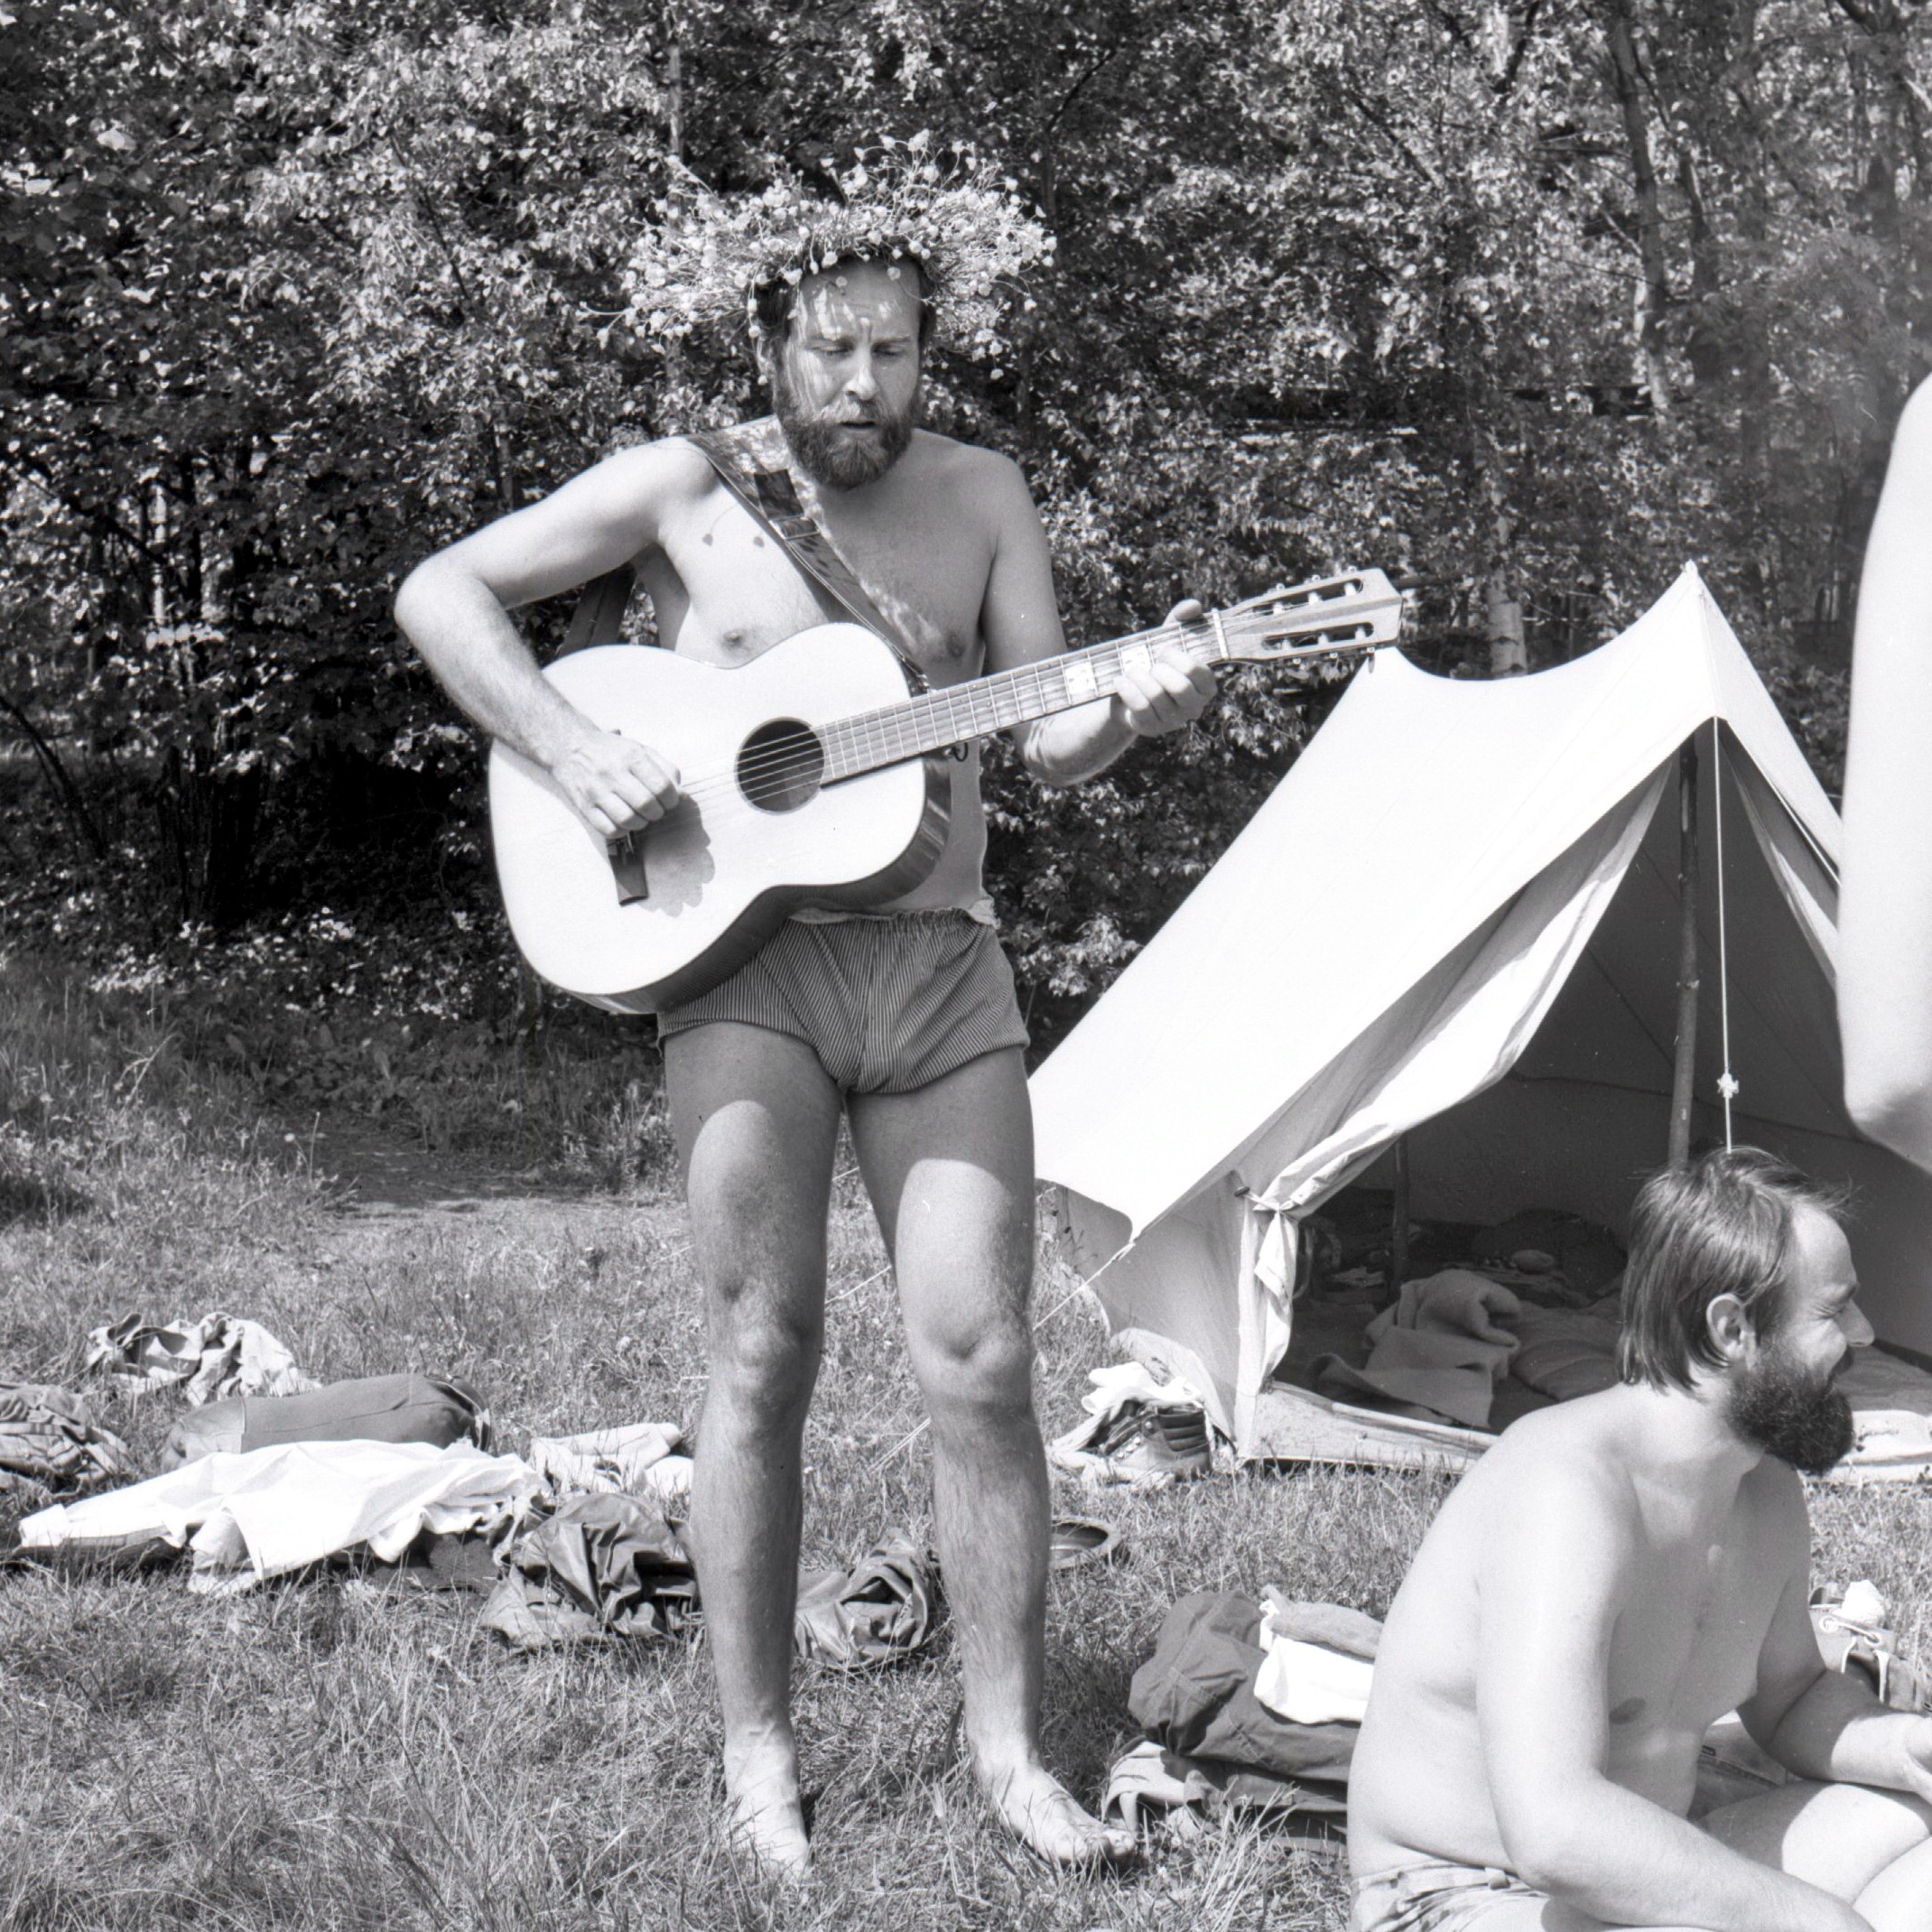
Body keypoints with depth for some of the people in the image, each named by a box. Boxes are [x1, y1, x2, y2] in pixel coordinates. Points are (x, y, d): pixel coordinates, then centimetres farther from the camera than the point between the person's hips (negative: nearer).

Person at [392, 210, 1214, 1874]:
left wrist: (1137, 707, -15)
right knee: (763, 1355, -1)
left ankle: (1009, 1747, 10)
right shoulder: (684, 491, 3)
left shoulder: (980, 496, 10)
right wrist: (572, 751, -10)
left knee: (982, 1362, -3)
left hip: (940, 969, 2)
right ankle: (758, 1752, 12)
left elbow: (1049, 744, 8)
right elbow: (443, 592, 3)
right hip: (743, 959, -2)